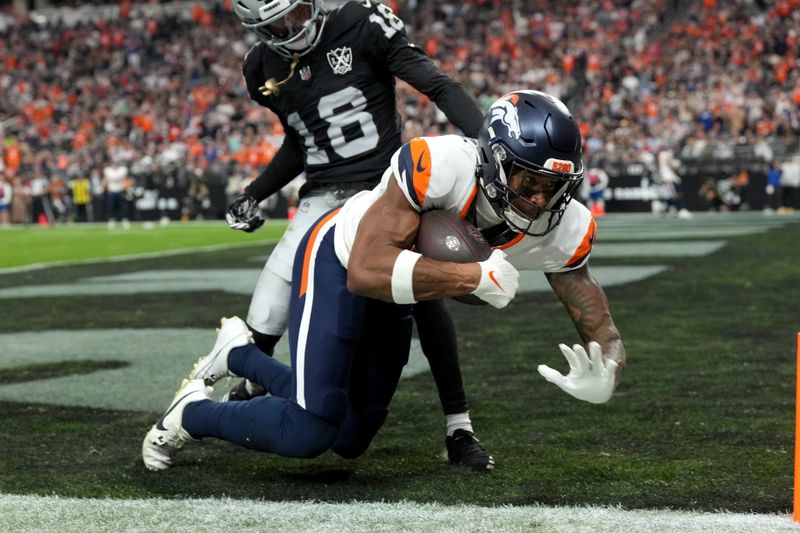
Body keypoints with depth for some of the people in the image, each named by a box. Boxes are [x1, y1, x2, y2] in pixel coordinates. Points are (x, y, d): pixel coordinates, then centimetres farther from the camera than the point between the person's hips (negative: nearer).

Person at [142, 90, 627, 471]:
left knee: (350, 440, 15)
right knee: (307, 434, -20)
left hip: (393, 297, 7)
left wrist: (604, 375, -39)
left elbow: (601, 330, -16)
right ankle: (193, 413, 9)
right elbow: (366, 271, -45)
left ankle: (238, 353, 36)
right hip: (340, 261, -7)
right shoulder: (441, 165, -40)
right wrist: (477, 277, -46)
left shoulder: (561, 229, -23)